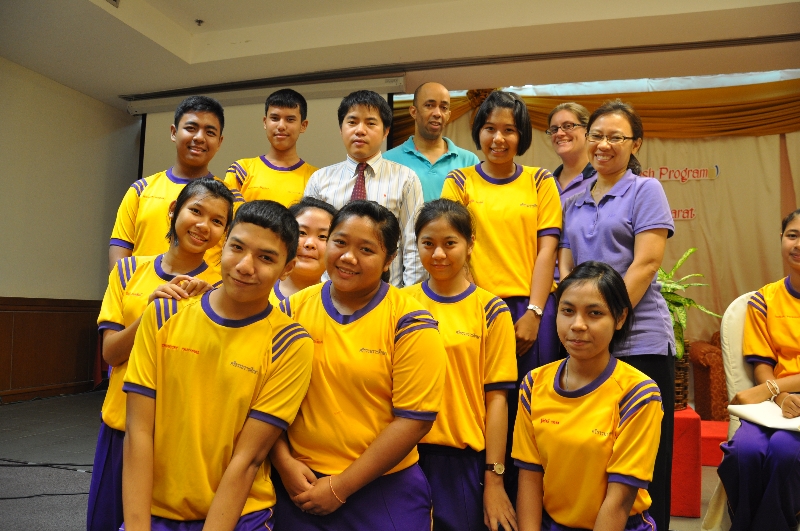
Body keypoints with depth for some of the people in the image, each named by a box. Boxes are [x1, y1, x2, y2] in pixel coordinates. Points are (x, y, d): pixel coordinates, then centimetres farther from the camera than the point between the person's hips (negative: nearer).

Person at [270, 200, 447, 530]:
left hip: (383, 490, -2)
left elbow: (414, 420, -14)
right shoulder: (292, 310, -1)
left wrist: (340, 487, -12)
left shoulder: (410, 324, -12)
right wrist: (284, 463, -7)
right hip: (298, 488, 3)